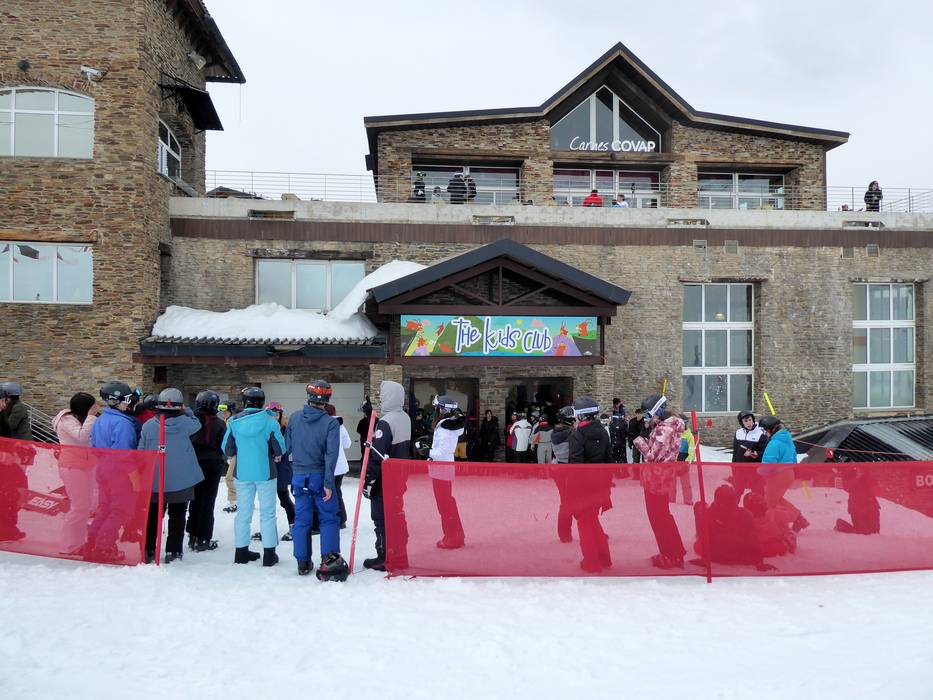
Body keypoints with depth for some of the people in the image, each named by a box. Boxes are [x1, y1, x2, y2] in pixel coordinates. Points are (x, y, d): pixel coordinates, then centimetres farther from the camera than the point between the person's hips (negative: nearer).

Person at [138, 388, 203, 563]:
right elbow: (197, 424, 10)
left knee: (153, 515, 15)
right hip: (181, 480, -2)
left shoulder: (148, 425, -6)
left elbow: (141, 452, 1)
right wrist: (187, 411, 20)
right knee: (177, 516, 9)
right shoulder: (184, 422, -13)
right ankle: (172, 552, 10)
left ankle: (148, 550, 19)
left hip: (154, 480, 2)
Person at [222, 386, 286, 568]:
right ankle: (269, 554, 9)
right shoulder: (269, 420, -12)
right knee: (267, 513, 6)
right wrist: (277, 455, 12)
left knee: (243, 512, 13)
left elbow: (227, 449, 0)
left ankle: (241, 552, 21)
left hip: (242, 473, 2)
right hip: (266, 472, -2)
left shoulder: (234, 421, -6)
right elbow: (280, 447, -9)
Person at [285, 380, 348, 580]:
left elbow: (287, 446, 6)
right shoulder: (330, 423, -12)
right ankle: (329, 560, -3)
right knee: (329, 519, 5)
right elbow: (331, 455, -17)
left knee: (301, 519, 11)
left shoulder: (294, 417, -1)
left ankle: (303, 563, 17)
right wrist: (328, 483, -16)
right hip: (320, 477, -3)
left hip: (299, 476, 4)